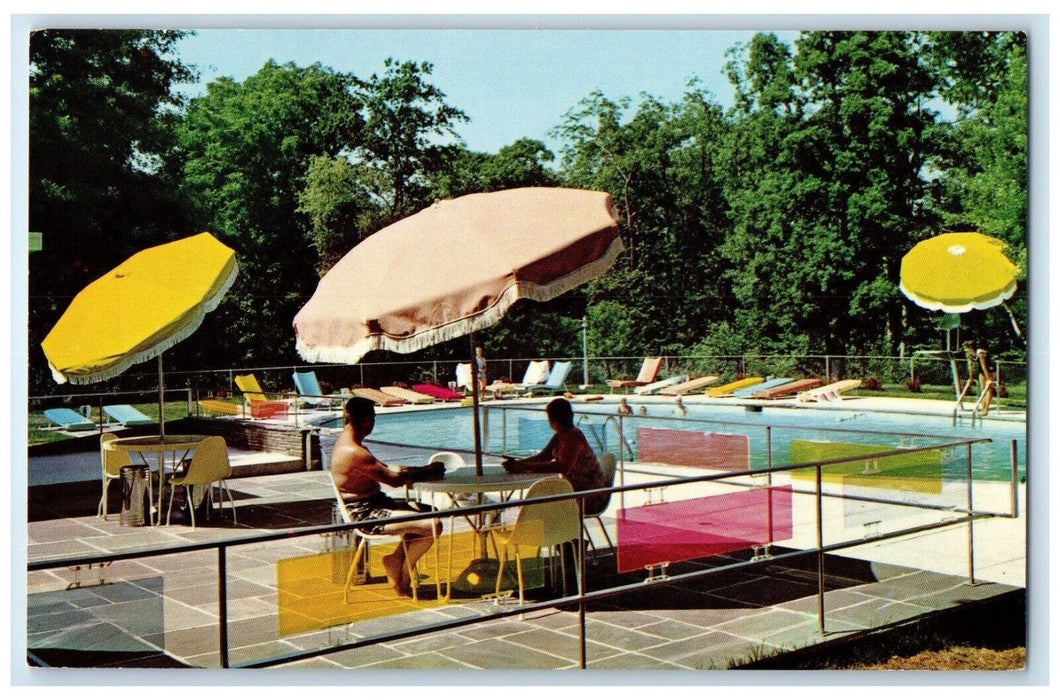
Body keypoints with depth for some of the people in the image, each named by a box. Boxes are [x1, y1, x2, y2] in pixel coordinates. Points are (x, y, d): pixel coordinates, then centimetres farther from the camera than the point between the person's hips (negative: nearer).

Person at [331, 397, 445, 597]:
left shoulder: (347, 443, 11)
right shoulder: (354, 452, -23)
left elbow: (385, 468, 16)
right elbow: (394, 480, -22)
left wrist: (422, 471, 5)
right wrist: (428, 473, -8)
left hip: (374, 504, 11)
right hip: (366, 514, -11)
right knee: (433, 526, -19)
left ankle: (397, 557, 14)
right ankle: (402, 575, 2)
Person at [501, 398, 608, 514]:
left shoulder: (575, 436, -21)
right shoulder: (559, 437, 8)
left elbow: (562, 467, -31)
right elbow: (542, 457, 6)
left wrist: (525, 467, -33)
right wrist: (517, 463, -11)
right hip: (575, 490, 9)